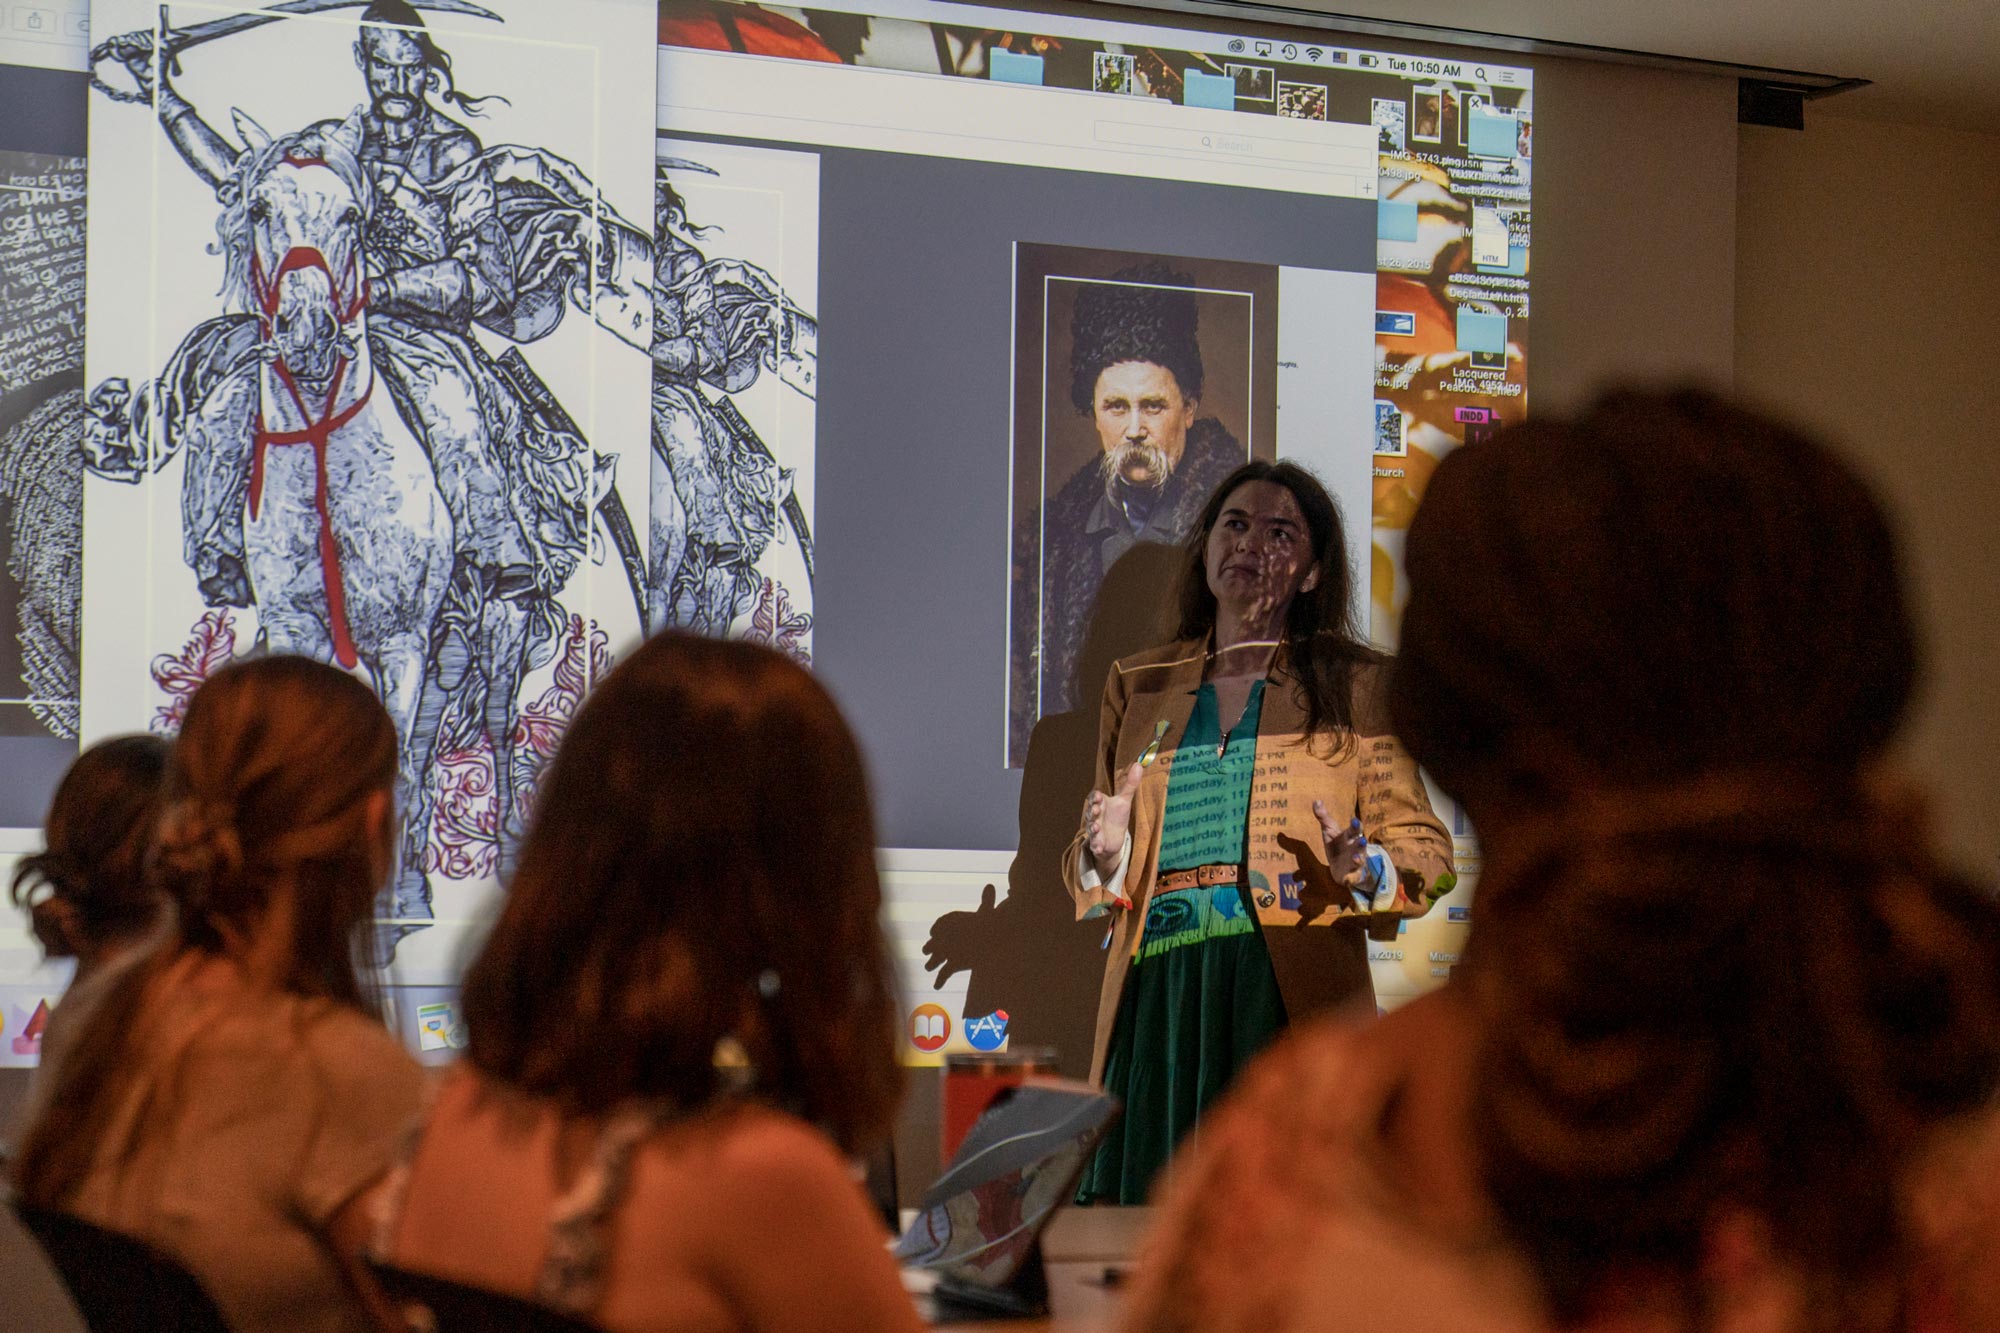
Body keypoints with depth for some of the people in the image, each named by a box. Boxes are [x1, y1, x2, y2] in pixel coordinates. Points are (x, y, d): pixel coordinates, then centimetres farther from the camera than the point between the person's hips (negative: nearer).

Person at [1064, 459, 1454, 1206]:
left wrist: (1365, 871, -13)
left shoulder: (1356, 687, 12)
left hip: (1293, 1002, -2)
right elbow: (1092, 872, 23)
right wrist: (1105, 853, 0)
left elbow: (1425, 850, 8)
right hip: (1157, 999, 3)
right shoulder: (1137, 687, 20)